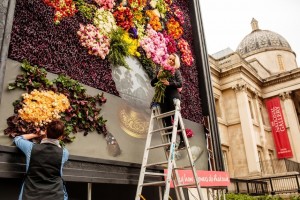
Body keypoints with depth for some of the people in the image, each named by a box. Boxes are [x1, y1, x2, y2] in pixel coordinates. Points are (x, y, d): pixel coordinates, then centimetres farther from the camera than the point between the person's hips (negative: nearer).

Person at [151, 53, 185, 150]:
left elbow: (180, 84, -2)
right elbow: (152, 83, 14)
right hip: (163, 97, 3)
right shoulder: (160, 71, 17)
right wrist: (157, 77, -4)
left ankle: (182, 141, -6)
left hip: (173, 96, -3)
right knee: (167, 119, -1)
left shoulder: (176, 71, 10)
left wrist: (169, 83, -15)